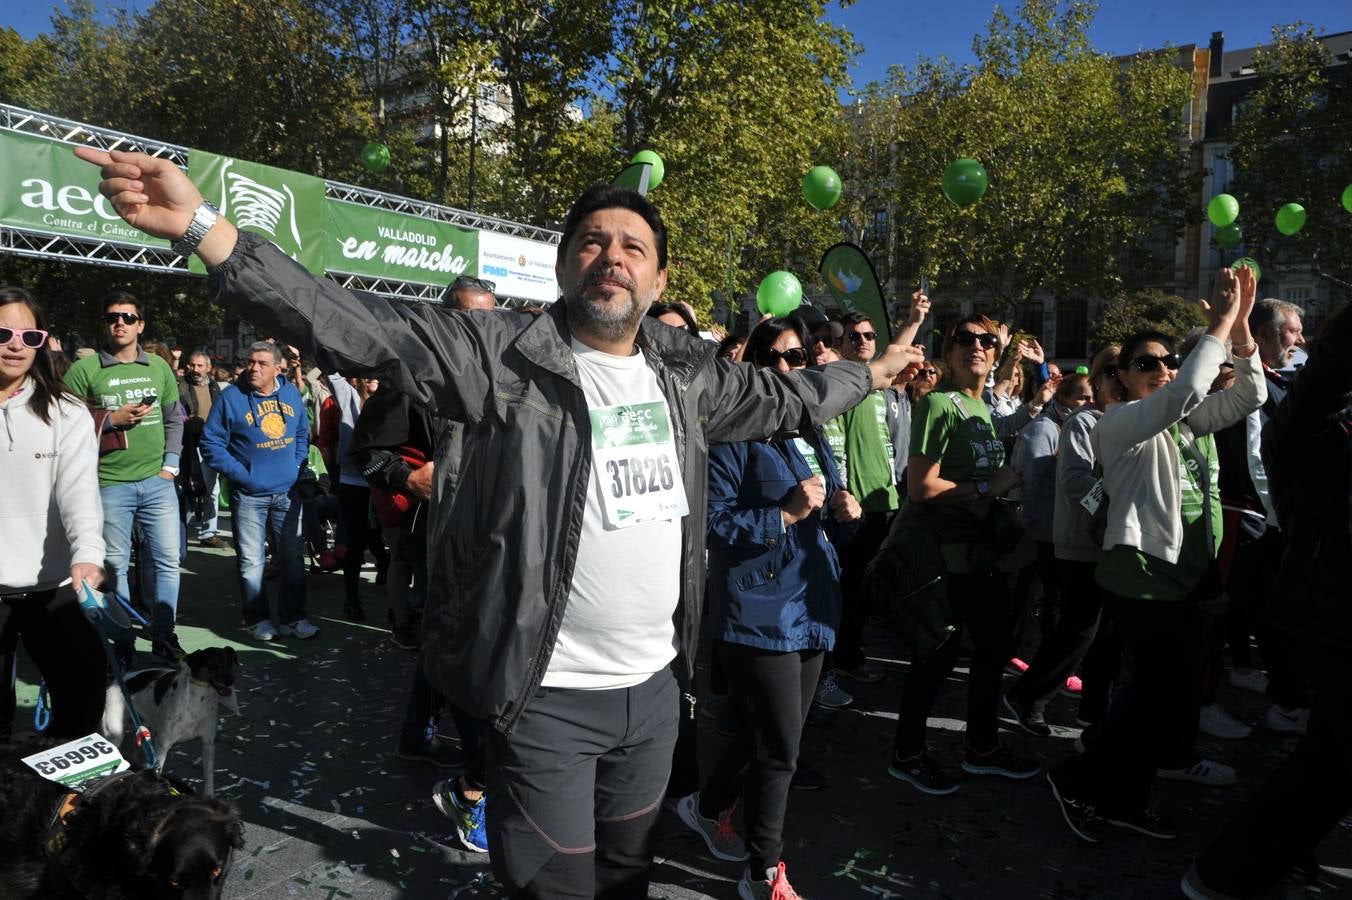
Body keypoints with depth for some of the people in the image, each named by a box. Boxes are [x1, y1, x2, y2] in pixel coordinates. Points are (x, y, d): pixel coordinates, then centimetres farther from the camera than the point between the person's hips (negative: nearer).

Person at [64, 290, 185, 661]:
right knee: (114, 566, 7)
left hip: (158, 482, 3)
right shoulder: (84, 370, -1)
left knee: (168, 560, 3)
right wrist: (111, 419, -15)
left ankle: (164, 635, 14)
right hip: (109, 483, -2)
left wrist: (170, 464, 5)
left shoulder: (159, 367, 10)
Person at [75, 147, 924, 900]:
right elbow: (363, 329, -20)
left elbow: (777, 397, 21)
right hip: (548, 694, -5)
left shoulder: (686, 373, 5)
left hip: (655, 685, 5)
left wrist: (871, 373, 32)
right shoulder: (505, 356, -11)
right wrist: (205, 228, -29)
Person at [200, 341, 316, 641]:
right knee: (252, 560, 3)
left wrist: (297, 466, 4)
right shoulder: (231, 397, -8)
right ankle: (258, 619, 18)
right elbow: (211, 443, -6)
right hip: (248, 495, -4)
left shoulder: (291, 393, 4)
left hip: (288, 492, 4)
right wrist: (240, 473, -13)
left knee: (293, 557, 9)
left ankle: (293, 618, 21)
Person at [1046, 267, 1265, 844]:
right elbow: (1185, 393, -28)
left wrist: (1240, 327, -2)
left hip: (1184, 580, 9)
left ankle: (1122, 798, 28)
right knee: (1175, 709, -6)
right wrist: (1219, 323, -21)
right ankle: (1078, 779, 10)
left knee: (1159, 698, 14)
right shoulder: (1121, 422, -11)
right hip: (1142, 580, -9)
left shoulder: (1186, 423, 14)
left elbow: (1248, 396, 9)